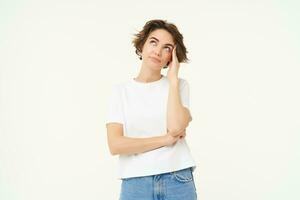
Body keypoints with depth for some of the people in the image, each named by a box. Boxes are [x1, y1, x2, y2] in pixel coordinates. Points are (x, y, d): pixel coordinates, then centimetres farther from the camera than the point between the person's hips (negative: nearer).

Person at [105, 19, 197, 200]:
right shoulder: (121, 90, 2)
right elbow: (115, 145, -8)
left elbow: (175, 128, -15)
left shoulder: (179, 85, 3)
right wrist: (165, 139, -10)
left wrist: (173, 78, -8)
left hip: (178, 181, 1)